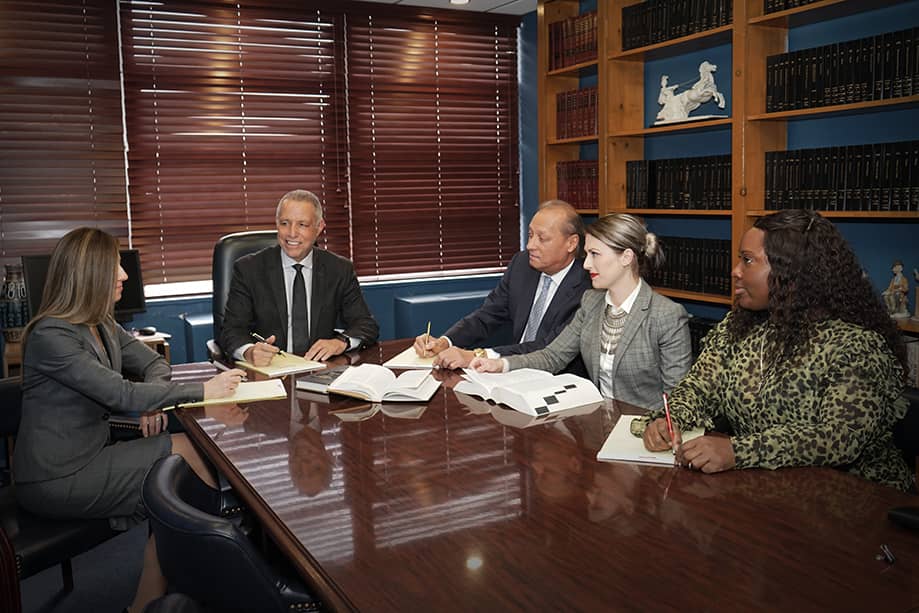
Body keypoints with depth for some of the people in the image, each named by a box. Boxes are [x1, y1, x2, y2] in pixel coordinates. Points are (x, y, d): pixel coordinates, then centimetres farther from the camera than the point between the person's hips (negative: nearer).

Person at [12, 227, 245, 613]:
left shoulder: (102, 327, 8)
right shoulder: (51, 336, -19)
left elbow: (153, 363, 14)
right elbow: (119, 394, -25)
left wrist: (153, 399, -9)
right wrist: (202, 391, -25)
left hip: (88, 456, 8)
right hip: (56, 480, -8)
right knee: (186, 453, -16)